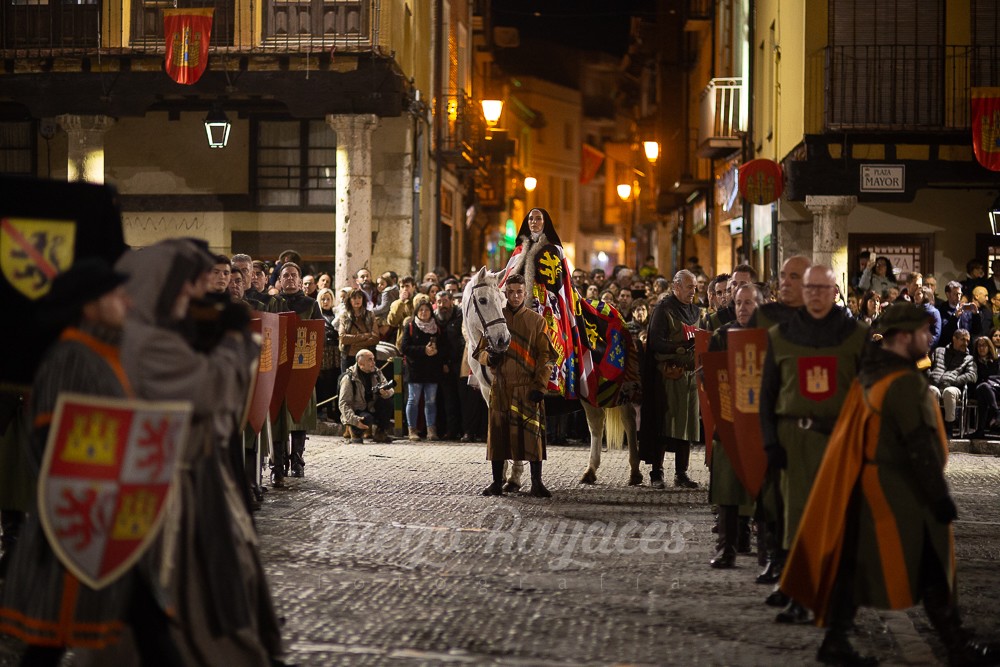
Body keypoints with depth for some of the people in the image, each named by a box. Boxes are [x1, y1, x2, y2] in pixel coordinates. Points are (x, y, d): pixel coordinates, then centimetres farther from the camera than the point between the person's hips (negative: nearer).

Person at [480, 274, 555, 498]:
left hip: (528, 387, -2)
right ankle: (497, 483, 10)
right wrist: (488, 357, -10)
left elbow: (545, 355, 1)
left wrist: (540, 386, -8)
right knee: (498, 432, 2)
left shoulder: (536, 320, 5)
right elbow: (481, 350, 15)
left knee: (532, 433, -4)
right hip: (500, 385, 2)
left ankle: (537, 484, 1)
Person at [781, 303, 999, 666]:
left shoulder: (867, 375, 11)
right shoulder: (905, 382, -17)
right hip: (900, 494, -9)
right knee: (931, 571, 0)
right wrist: (940, 496, -16)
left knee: (855, 566, 10)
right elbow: (921, 446, -20)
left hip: (865, 489, 9)